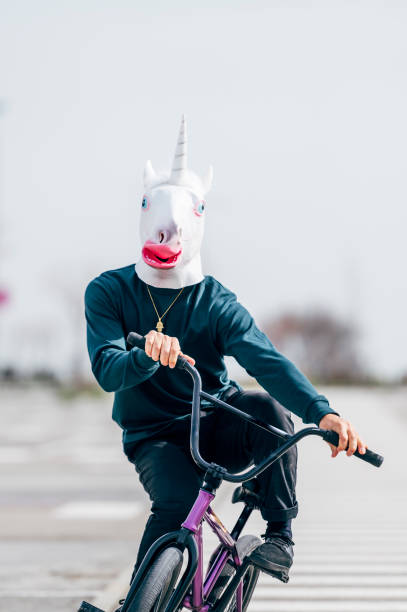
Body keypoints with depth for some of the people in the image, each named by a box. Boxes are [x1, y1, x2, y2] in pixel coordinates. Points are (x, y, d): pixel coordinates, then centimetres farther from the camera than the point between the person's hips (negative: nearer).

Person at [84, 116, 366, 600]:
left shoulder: (216, 302, -9)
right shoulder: (109, 292, -8)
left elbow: (266, 360, -25)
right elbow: (107, 371, -23)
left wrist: (321, 412, -43)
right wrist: (147, 356, -47)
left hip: (215, 428, 1)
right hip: (153, 436, -1)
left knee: (271, 409, -31)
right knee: (176, 501, -34)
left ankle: (280, 534, -14)